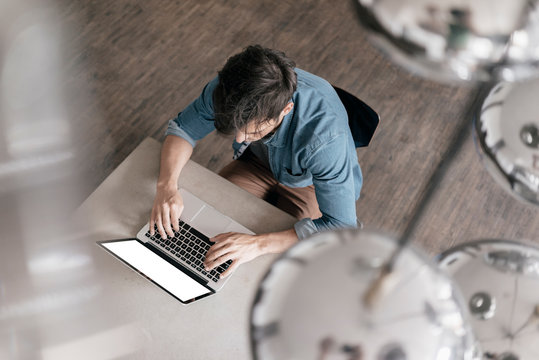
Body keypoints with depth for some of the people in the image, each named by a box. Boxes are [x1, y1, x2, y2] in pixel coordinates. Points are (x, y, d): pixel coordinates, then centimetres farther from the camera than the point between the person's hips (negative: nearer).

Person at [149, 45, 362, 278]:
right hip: (260, 163, 4)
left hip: (313, 183, -4)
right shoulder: (228, 88, -30)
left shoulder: (326, 135, -43)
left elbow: (342, 228, -39)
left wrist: (258, 244, -47)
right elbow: (182, 129, -13)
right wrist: (167, 184, -31)